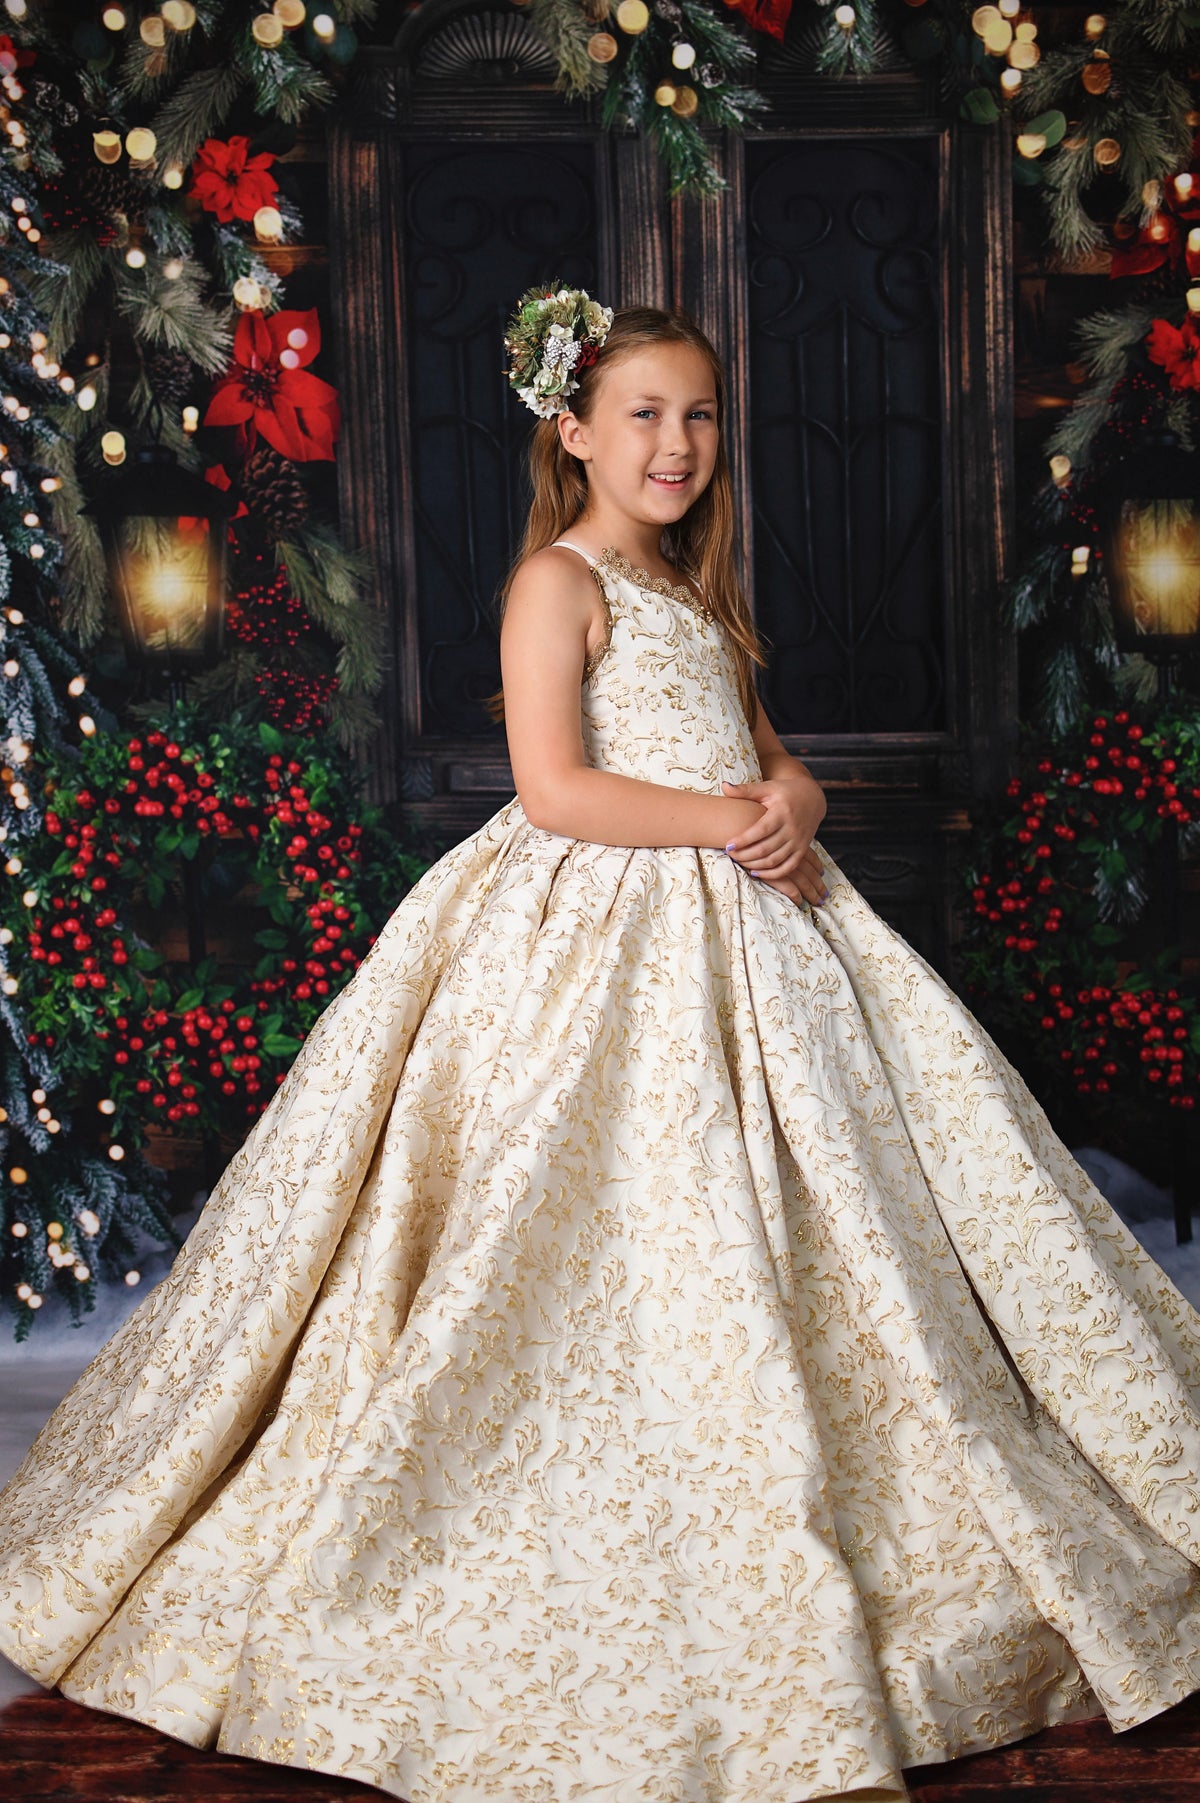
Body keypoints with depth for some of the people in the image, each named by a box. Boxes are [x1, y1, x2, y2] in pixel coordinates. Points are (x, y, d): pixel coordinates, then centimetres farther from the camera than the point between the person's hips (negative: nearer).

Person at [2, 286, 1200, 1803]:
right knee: (626, 1261, -6)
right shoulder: (557, 582, -8)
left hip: (741, 929, 9)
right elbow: (556, 789, -18)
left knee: (792, 1231, 9)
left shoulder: (696, 592, 19)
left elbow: (765, 756, 19)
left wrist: (791, 806, -4)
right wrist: (728, 821, -15)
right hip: (597, 938, -8)